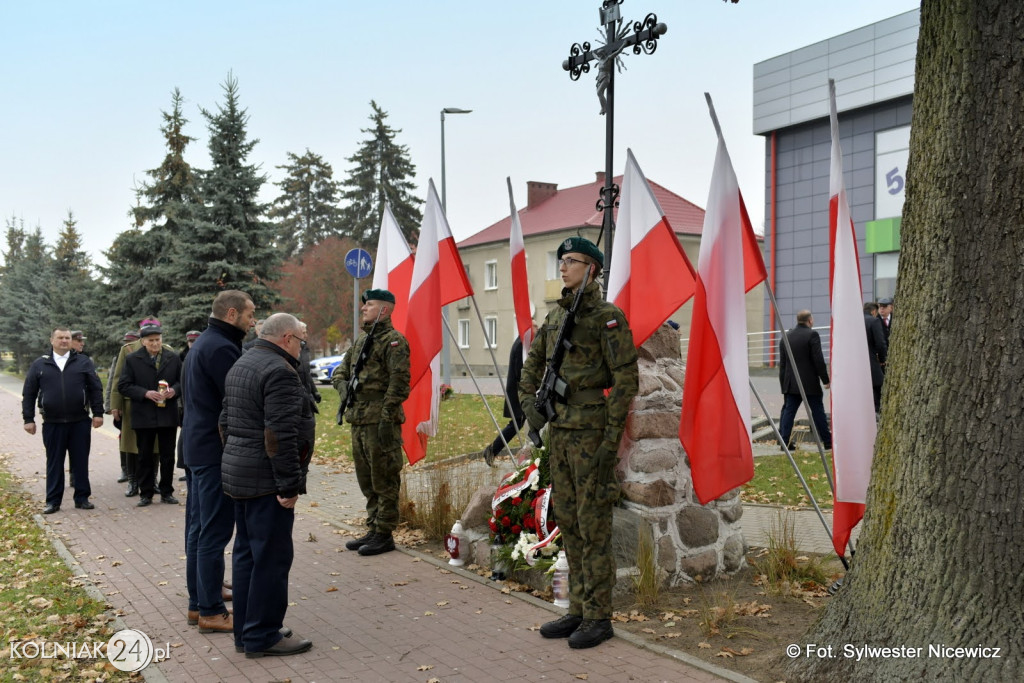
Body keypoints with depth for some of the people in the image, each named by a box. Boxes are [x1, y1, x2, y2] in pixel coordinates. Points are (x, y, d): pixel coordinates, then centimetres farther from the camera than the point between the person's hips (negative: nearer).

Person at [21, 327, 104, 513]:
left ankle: (82, 498, 14)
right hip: (52, 423, 0)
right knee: (54, 463, 7)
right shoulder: (39, 364, 6)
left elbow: (95, 389, 3)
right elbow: (29, 393, 8)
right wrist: (28, 419, 3)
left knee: (81, 462, 5)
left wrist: (98, 413, -3)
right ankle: (53, 501, 14)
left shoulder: (84, 362, 4)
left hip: (80, 422, 0)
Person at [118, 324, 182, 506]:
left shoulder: (173, 358, 6)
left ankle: (166, 492, 18)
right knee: (145, 457, 6)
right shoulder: (132, 359, 0)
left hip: (168, 415, 2)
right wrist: (145, 393, -16)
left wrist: (174, 390, -11)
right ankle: (146, 493, 15)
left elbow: (183, 380, 11)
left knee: (168, 456, 7)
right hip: (143, 416, -1)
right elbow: (123, 386, -3)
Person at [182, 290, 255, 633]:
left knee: (198, 528, 16)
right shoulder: (221, 348, -18)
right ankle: (211, 611, 2)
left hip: (196, 447, 11)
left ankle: (198, 601, 25)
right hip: (216, 452, -11)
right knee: (214, 532, -4)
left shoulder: (201, 344, 15)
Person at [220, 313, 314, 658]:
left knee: (246, 552, 15)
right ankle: (262, 637, 4)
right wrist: (289, 485, -19)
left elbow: (226, 421, 20)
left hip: (237, 473, 10)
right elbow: (280, 436, -22)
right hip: (265, 479, -10)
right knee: (271, 556, -3)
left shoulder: (240, 365, 15)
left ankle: (245, 632, 23)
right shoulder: (279, 371, -17)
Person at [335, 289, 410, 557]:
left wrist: (387, 417, -22)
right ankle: (373, 530, 25)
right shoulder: (361, 341, 19)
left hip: (380, 421, -9)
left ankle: (384, 535, 5)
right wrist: (343, 387, 4)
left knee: (384, 481, -2)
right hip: (358, 421, 9)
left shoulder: (394, 341, -10)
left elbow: (399, 381, -17)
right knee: (367, 481, 15)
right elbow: (341, 370, 27)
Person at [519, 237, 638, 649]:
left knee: (593, 526, -2)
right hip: (559, 431, 8)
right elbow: (532, 365, 24)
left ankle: (598, 617, 8)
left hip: (591, 433, -8)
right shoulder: (555, 316, 13)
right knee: (568, 523, 13)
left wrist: (612, 439, -17)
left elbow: (626, 378, -14)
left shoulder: (607, 317, -10)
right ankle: (578, 609, 23)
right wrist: (529, 404, 8)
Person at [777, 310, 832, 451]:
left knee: (788, 411, 4)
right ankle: (827, 441, 12)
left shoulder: (786, 336, 9)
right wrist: (825, 380, -5)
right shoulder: (812, 334, -9)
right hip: (810, 383, -4)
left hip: (790, 383, 5)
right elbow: (819, 360, -13)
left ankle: (784, 440, -1)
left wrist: (783, 385, 16)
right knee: (817, 412, 4)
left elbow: (782, 364, 11)